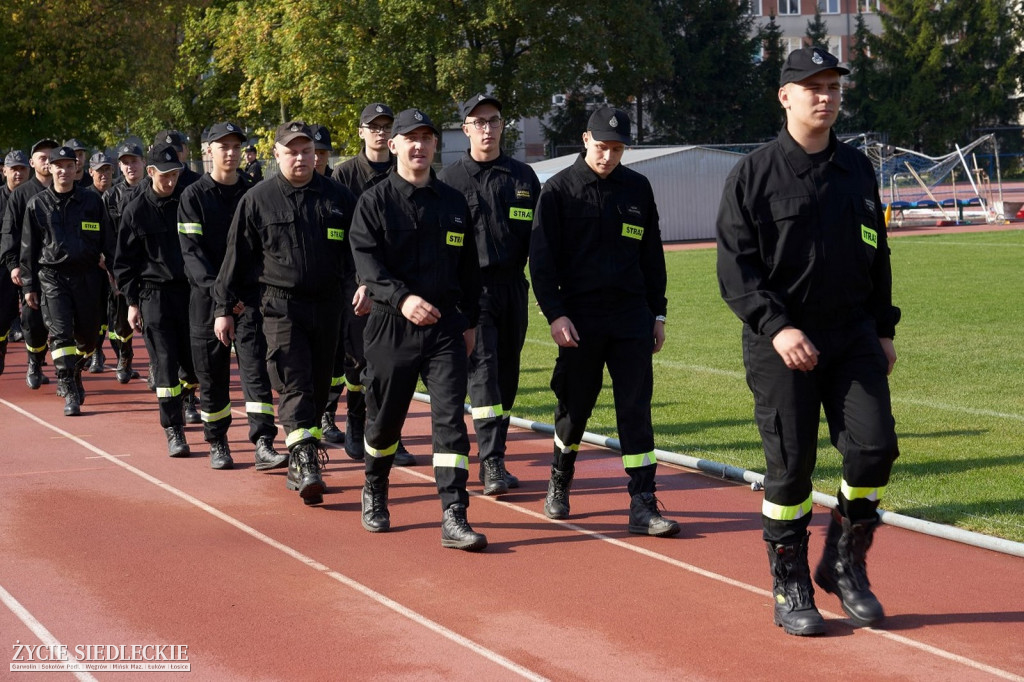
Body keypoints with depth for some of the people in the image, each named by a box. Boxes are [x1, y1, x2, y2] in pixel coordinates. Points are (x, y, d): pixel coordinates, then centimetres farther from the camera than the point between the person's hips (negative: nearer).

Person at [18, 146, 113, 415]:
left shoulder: (92, 201, 6)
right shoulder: (37, 204, 4)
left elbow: (107, 241, 11)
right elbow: (28, 248, 7)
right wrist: (28, 286, 5)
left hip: (88, 277, 2)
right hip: (52, 278, -2)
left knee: (88, 336, 8)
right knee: (60, 333, -12)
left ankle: (73, 375, 35)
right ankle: (70, 394, -12)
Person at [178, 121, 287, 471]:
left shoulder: (252, 192, 8)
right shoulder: (194, 195, -1)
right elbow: (191, 250, -10)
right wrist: (216, 288, -22)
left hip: (250, 294, 1)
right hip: (208, 296, -1)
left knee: (255, 367, -8)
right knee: (212, 373, 5)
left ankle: (263, 446, -13)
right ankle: (217, 444, 20)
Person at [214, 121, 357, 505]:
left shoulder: (338, 197, 7)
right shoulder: (258, 200, 2)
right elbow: (237, 257, 5)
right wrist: (223, 308, 4)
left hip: (328, 305, 3)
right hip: (281, 305, -3)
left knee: (318, 387, 8)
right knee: (293, 385, -14)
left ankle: (298, 464, 20)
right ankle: (306, 462, -21)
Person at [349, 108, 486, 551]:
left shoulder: (453, 202, 11)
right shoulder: (374, 202, 0)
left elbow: (468, 267, 16)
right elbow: (366, 261, -12)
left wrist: (470, 321, 13)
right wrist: (401, 298, -27)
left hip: (446, 326, 2)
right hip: (391, 326, -2)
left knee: (450, 417, -8)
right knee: (384, 417, 10)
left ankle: (453, 518, -11)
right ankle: (374, 493, 36)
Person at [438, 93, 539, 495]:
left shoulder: (523, 176, 11)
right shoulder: (450, 179, 3)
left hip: (513, 286, 4)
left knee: (507, 373, 7)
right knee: (483, 368, -14)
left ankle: (494, 462, 18)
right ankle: (492, 464, -17)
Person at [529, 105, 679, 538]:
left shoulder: (638, 188, 9)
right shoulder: (560, 189, 0)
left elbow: (652, 255, 16)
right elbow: (542, 258, -2)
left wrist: (657, 314, 13)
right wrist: (555, 313, -11)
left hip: (632, 316, 2)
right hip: (579, 317, -2)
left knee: (636, 408, -4)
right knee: (574, 406, 7)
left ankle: (643, 506, -4)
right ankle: (559, 485, 30)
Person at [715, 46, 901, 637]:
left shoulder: (858, 169, 11)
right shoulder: (754, 174, -4)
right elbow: (734, 267, -8)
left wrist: (884, 329, 14)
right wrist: (778, 328, -19)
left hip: (853, 336, 4)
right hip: (781, 339, -4)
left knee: (875, 445, -6)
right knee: (790, 464, -1)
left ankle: (844, 564, 14)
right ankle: (791, 589, 13)